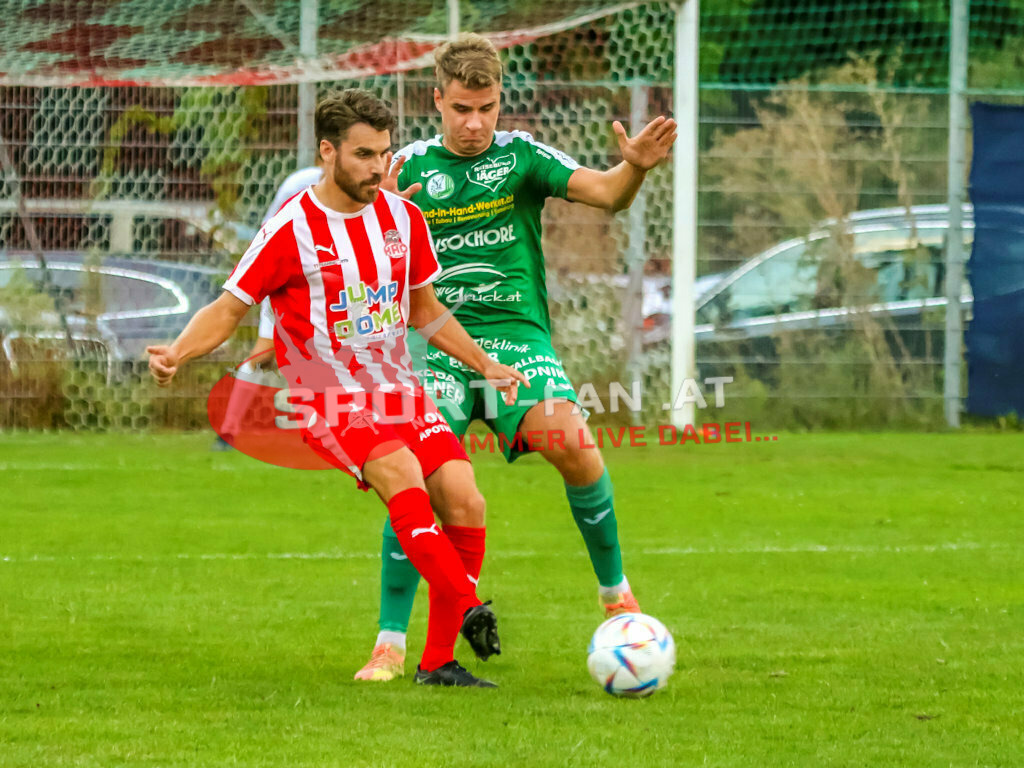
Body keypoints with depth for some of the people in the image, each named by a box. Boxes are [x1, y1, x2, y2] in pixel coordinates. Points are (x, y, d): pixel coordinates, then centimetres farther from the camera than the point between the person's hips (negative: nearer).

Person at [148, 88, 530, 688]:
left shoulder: (403, 219, 7)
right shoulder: (291, 229, -9)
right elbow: (229, 308, -4)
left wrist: (486, 365, 15)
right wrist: (178, 353, -22)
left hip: (398, 390, 5)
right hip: (329, 398, -5)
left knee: (464, 502, -11)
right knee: (401, 475, -32)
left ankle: (439, 660, 4)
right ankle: (468, 607, -41)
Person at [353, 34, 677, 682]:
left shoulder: (521, 154, 5)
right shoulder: (409, 167, 8)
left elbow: (606, 194, -7)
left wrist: (635, 168, -30)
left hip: (517, 333, -1)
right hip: (438, 341, 1)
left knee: (571, 444, -25)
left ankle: (615, 590, -3)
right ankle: (391, 645, -6)